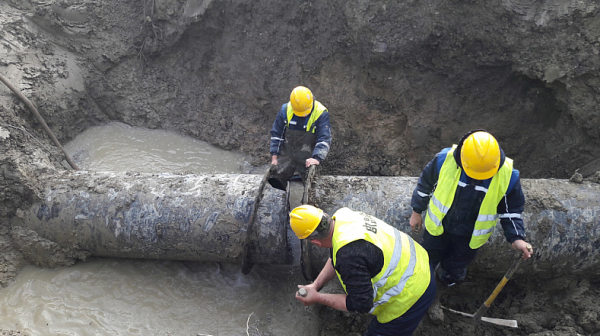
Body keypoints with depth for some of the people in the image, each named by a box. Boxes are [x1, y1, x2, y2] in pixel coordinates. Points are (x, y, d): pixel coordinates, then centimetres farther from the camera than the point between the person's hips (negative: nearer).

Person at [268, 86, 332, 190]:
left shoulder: (321, 113, -14)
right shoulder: (286, 109, -4)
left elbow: (324, 139, -17)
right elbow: (276, 133, 4)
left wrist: (317, 158, -32)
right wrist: (274, 156, -1)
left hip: (307, 158, -2)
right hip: (286, 155, 3)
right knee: (276, 179, -2)